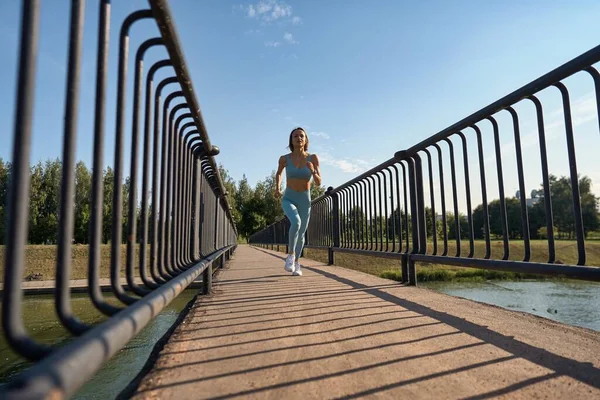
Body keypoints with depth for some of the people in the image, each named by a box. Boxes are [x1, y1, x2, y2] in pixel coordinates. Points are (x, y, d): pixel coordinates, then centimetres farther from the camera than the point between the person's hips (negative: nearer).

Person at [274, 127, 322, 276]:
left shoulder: (313, 158, -9)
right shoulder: (285, 158, -8)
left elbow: (318, 182, -10)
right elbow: (278, 172, 13)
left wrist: (312, 170, -29)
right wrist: (277, 188, -2)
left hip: (304, 201, 2)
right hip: (288, 199, -2)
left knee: (301, 234, 13)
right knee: (296, 222, -32)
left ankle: (296, 263, 35)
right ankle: (290, 255, -11)